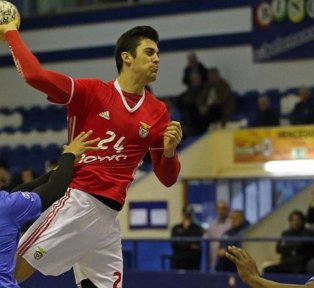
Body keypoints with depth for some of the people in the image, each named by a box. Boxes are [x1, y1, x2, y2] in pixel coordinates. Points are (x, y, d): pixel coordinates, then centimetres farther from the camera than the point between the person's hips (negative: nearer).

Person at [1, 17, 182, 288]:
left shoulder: (158, 112, 10)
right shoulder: (92, 91, 0)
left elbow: (167, 178, 12)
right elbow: (35, 75, -13)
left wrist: (169, 151, -8)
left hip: (108, 215, 4)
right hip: (75, 201, -4)